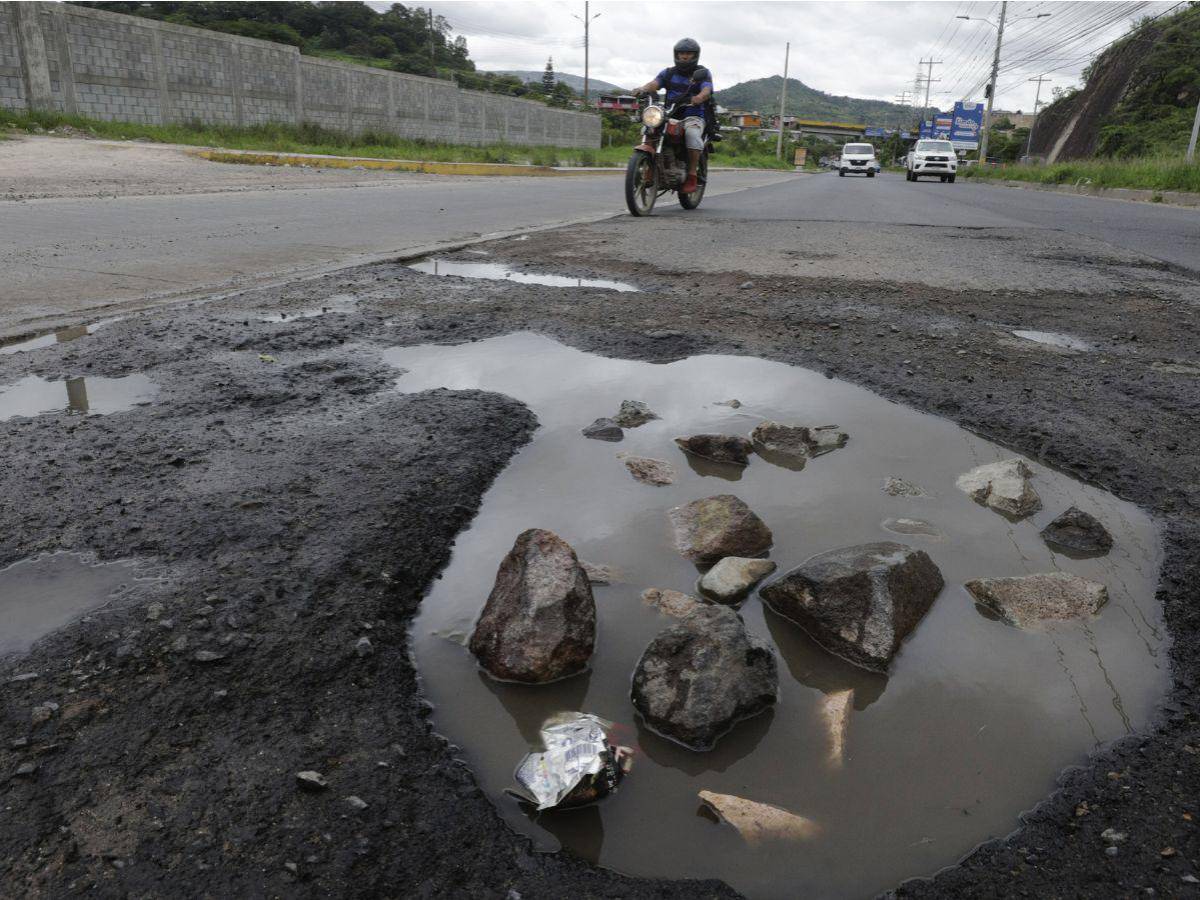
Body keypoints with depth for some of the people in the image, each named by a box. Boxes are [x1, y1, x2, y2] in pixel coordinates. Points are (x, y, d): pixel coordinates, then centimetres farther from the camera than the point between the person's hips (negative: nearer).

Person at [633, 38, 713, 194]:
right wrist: (644, 89, -27)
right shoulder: (668, 73, 16)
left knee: (692, 134, -36)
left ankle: (692, 176, -29)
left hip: (693, 115, -4)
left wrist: (699, 97, -38)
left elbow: (707, 90, -12)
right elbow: (655, 83, -3)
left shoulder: (703, 73, 7)